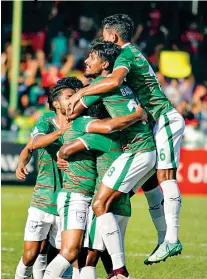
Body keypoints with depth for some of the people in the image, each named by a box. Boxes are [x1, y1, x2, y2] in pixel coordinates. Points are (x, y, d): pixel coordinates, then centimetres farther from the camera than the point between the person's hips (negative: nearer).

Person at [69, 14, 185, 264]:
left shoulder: (126, 55, -12)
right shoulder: (133, 54, 20)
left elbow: (114, 80, -32)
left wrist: (81, 93, -25)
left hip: (164, 119, -10)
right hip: (159, 121, 10)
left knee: (165, 176, -15)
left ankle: (172, 239, -20)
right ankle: (166, 239, 2)